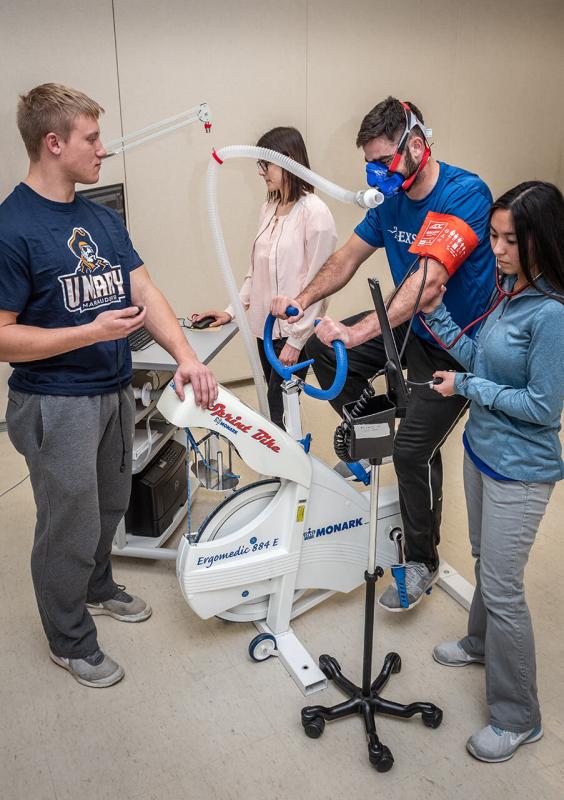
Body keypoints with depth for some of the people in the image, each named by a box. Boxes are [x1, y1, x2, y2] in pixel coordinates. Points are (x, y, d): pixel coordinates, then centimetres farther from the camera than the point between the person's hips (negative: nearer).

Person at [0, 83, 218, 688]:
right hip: (56, 405, -7)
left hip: (115, 392, 7)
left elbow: (145, 292, 1)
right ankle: (69, 640, 31)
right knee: (71, 527, 8)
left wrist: (185, 357, -13)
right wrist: (92, 331, -24)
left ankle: (97, 587, 50)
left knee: (108, 507, 24)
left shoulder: (103, 218, 6)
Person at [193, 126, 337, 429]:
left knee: (279, 414, -6)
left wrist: (296, 339, -14)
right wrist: (231, 310, 8)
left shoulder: (314, 212, -12)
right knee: (275, 406, 13)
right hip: (265, 326, 7)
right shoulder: (269, 208, 10)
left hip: (295, 331, -7)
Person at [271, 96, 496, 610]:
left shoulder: (466, 194, -25)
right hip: (409, 326, 8)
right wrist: (301, 301, -11)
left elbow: (429, 281, -36)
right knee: (323, 349, 2)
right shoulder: (392, 199, -1)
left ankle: (422, 563, 14)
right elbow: (349, 257, 5)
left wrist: (358, 332, -42)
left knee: (414, 451, -10)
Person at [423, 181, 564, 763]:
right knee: (485, 561, 26)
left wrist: (466, 387, -16)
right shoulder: (509, 293, 2)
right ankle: (482, 643, 52)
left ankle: (517, 719, 22)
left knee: (502, 587, 2)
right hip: (481, 449, 9)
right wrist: (434, 314, 0)